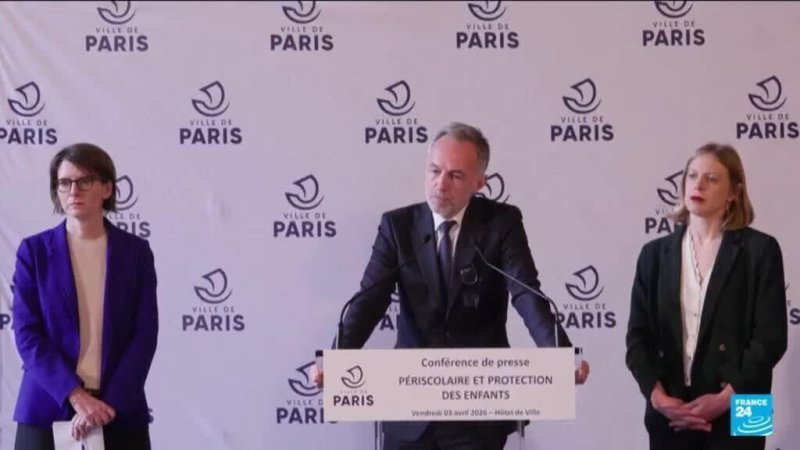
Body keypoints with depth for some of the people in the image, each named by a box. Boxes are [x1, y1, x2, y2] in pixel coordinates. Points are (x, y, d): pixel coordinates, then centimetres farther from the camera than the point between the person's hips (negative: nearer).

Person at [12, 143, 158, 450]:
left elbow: (145, 334, -1)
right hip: (49, 409, 0)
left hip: (119, 411, 0)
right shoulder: (34, 250, 3)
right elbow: (27, 334, -4)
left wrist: (110, 402, -13)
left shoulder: (135, 251, 4)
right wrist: (76, 396, -15)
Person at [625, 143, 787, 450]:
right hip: (669, 415, 3)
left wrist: (726, 398, -14)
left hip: (734, 415, -3)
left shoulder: (760, 250, 1)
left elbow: (771, 337, -5)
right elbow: (638, 336, 6)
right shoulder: (655, 253, 10)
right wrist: (657, 396, -10)